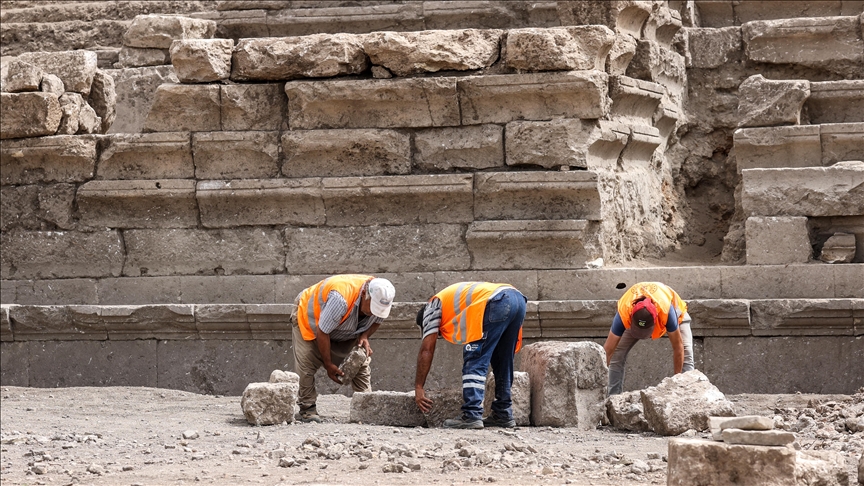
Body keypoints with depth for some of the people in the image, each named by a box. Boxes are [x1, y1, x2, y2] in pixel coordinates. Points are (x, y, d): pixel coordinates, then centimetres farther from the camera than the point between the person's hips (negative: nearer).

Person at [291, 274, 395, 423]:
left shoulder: (381, 300, -24)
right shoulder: (341, 299, -45)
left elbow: (376, 321, 0)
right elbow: (322, 332, -34)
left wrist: (364, 336, -22)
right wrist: (329, 365, -25)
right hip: (309, 319, -6)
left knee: (361, 364, -8)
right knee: (306, 364, -19)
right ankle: (307, 409, -10)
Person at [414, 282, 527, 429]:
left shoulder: (434, 304, 21)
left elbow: (427, 350, 12)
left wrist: (418, 387, 14)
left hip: (498, 302, -8)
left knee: (475, 361, -3)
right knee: (502, 363, 19)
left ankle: (472, 416, -10)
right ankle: (503, 414, 21)